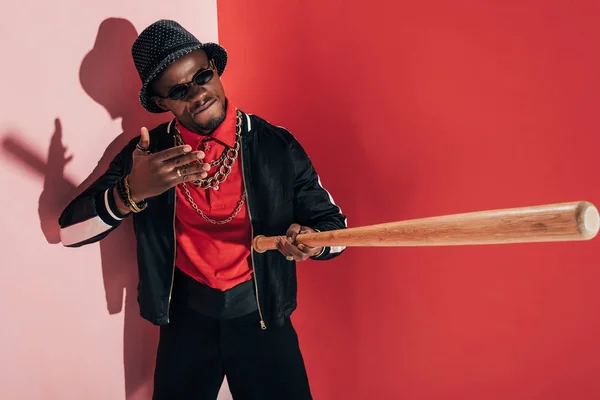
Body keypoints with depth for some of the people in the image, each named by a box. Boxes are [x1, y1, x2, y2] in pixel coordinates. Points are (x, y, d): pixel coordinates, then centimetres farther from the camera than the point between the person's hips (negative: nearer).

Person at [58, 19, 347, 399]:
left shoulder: (275, 145, -10)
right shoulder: (148, 152, -7)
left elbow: (334, 223, -4)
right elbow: (70, 229, -12)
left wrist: (313, 241, -29)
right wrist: (130, 192, -31)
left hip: (261, 316, -1)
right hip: (185, 317, 2)